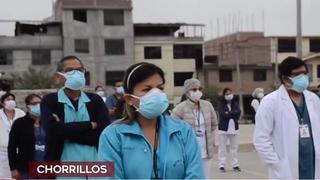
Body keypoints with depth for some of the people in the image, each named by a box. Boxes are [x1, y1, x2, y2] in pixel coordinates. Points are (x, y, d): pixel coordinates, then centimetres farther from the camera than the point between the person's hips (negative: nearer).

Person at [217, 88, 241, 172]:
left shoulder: (235, 103, 7)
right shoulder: (221, 104, -3)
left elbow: (238, 112, -10)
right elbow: (223, 114, -18)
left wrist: (229, 113, -15)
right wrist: (233, 114, -13)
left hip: (234, 128, 3)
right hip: (223, 128, -3)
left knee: (234, 147, 7)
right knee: (222, 147, 1)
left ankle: (235, 165, 13)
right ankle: (222, 165, 4)